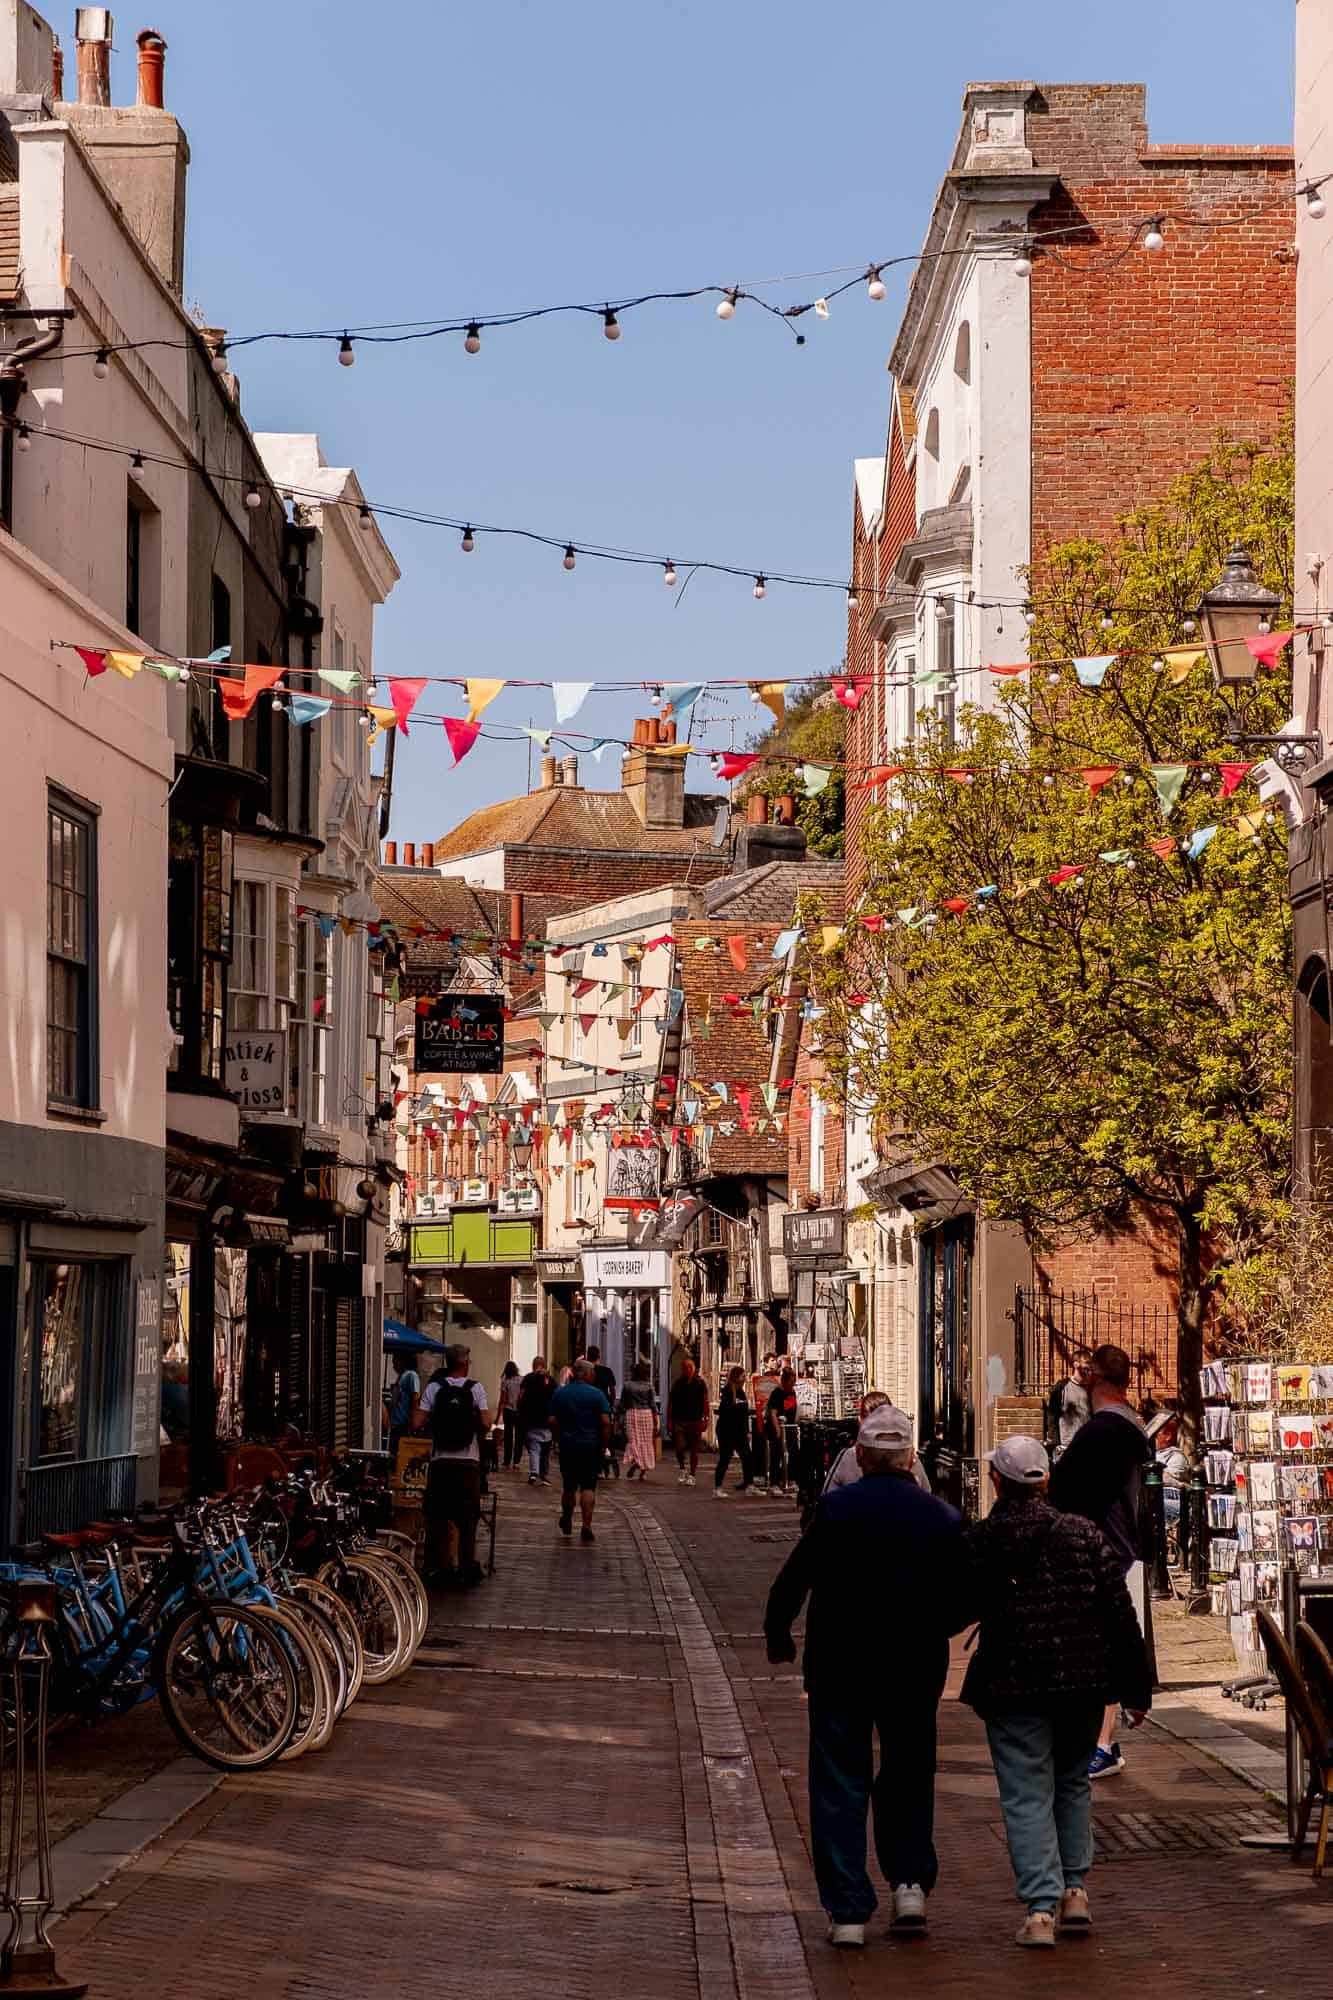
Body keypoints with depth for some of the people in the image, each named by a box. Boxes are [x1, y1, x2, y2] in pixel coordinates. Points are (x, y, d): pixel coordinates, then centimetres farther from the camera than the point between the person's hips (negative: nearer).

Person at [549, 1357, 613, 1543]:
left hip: (568, 1446, 2)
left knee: (568, 1486, 16)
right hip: (591, 1447, -2)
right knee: (588, 1487, 0)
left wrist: (561, 1437, 13)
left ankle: (567, 1521, 30)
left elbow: (553, 1421, -1)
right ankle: (586, 1527, -7)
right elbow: (606, 1422, -10)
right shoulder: (596, 1394, -6)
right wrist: (604, 1445, 0)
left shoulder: (559, 1393, 2)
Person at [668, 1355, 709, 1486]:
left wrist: (705, 1419, -7)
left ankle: (691, 1475, 12)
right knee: (679, 1447, -9)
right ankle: (682, 1469, 15)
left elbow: (705, 1402, 1)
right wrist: (669, 1420, 4)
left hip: (695, 1421, -1)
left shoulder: (700, 1383, 2)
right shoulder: (677, 1384, 7)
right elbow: (670, 1404, 10)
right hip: (679, 1420, 1)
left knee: (694, 1450, 3)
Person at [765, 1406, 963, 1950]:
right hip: (916, 1670, 2)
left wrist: (777, 1635, 10)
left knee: (840, 1787, 5)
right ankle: (911, 1882, 10)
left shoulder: (836, 1509, -10)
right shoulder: (942, 1517, -3)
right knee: (908, 1779, 21)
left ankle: (848, 1911, 2)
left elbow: (793, 1579, -7)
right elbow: (959, 1600, 3)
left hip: (840, 1666, -2)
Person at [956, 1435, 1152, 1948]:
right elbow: (1120, 1613, 0)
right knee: (1073, 1783, 21)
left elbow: (957, 1613, 3)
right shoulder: (1084, 1534, 0)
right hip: (1084, 1681, 3)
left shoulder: (978, 1542, -6)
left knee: (1027, 1795, 1)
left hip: (1013, 1684, -2)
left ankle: (1041, 1908, -7)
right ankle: (1074, 1891, 18)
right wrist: (1137, 1689, 7)